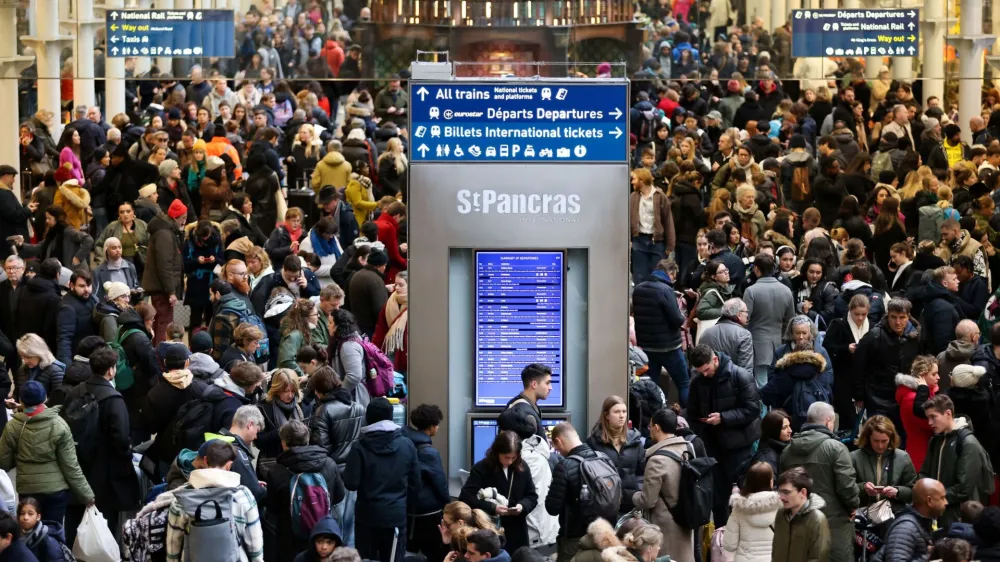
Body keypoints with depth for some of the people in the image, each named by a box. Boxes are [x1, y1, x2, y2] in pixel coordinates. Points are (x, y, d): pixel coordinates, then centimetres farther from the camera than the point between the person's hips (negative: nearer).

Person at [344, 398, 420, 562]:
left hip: (368, 514, -2)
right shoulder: (407, 445, -2)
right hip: (397, 514, 2)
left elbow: (351, 483, -13)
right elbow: (415, 483, 3)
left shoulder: (361, 447, -11)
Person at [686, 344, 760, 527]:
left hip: (738, 443, -4)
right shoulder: (697, 381, 3)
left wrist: (723, 417, -21)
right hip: (712, 445, 4)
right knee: (717, 492, 9)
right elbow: (693, 415, 12)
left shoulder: (741, 377, -11)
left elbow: (752, 409, -13)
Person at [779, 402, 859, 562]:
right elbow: (846, 485, -16)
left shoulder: (788, 450, 9)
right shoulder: (835, 448, -12)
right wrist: (854, 505, 2)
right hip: (834, 523, -6)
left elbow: (781, 485, 16)